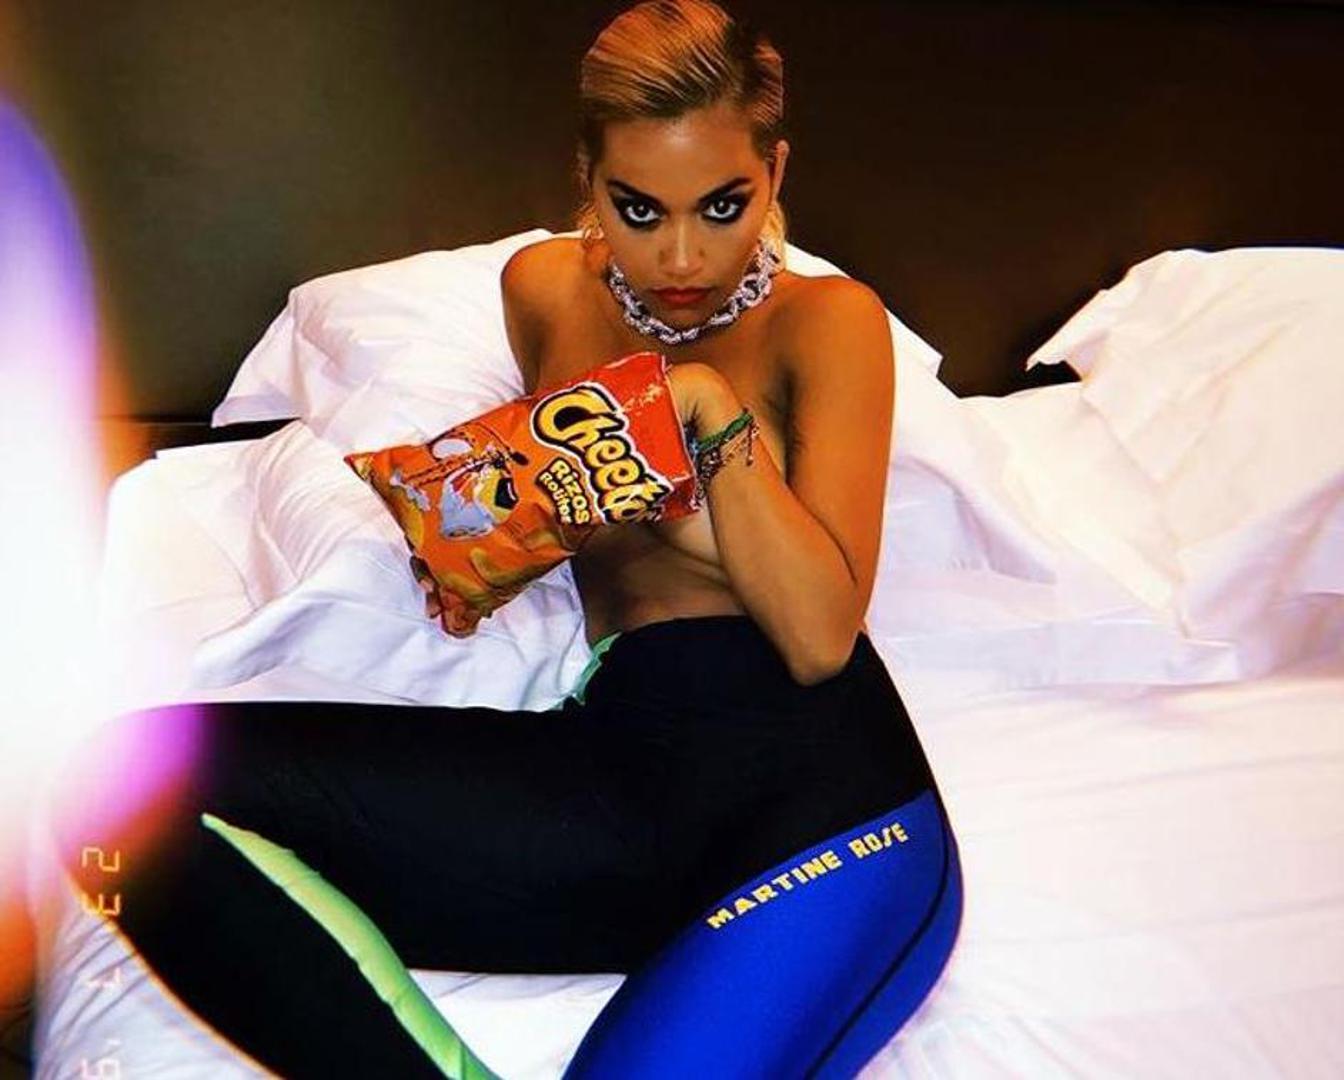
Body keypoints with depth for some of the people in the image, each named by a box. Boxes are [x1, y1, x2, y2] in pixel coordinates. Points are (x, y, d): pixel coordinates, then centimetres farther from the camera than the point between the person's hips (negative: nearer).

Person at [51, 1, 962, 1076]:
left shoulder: (827, 320, 5)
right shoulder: (545, 286, 17)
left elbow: (818, 636, -6)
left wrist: (714, 412, -11)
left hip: (824, 794, -5)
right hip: (620, 769, 6)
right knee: (133, 772, -18)